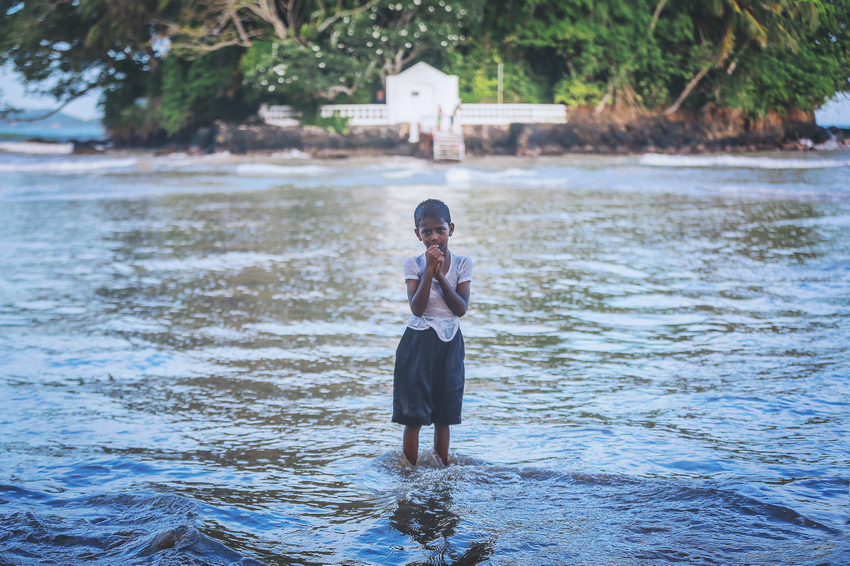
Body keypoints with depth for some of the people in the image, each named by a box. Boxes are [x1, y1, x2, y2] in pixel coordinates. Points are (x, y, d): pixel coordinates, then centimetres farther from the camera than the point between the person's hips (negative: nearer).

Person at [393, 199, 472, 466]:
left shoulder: (462, 264, 1)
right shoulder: (413, 264, -3)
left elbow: (461, 309, -8)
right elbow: (417, 308, -14)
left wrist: (440, 275, -16)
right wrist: (429, 270, -19)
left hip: (450, 343, 2)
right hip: (418, 342, -2)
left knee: (444, 416, 9)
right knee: (413, 415, -2)